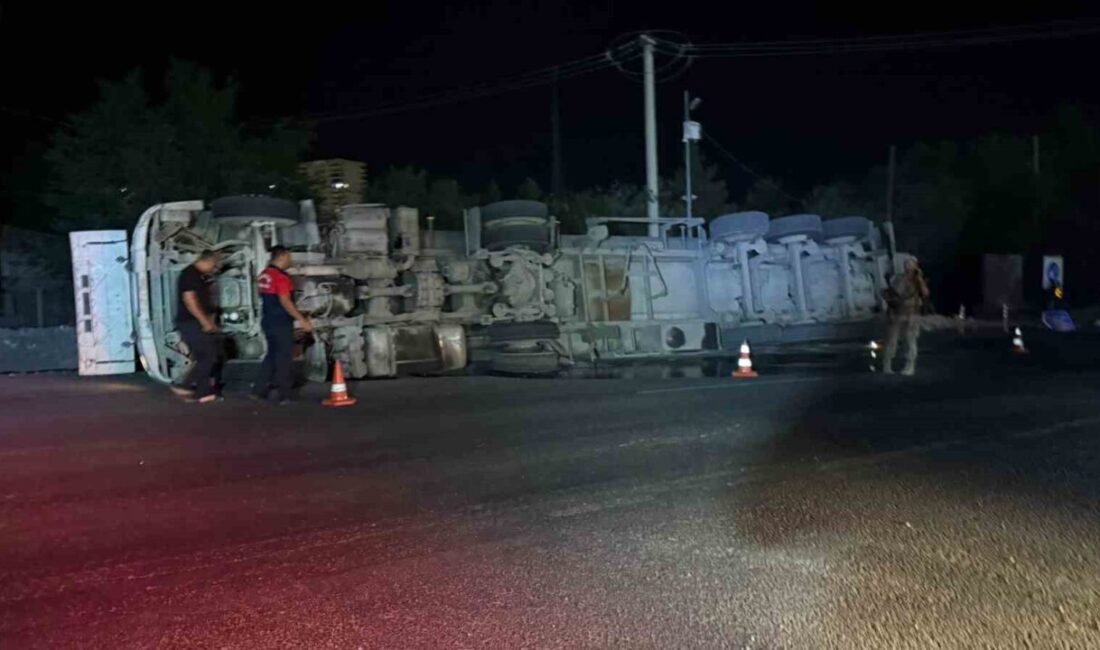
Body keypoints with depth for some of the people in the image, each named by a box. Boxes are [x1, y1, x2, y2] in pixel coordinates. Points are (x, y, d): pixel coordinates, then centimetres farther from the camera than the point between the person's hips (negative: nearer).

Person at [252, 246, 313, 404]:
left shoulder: (264, 275, 12)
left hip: (269, 322, 9)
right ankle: (284, 396, 3)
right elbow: (285, 301, -23)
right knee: (283, 358, -2)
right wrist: (302, 320, -21)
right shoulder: (281, 276, -18)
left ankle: (259, 390, 16)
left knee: (272, 356, 17)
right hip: (281, 324, -9)